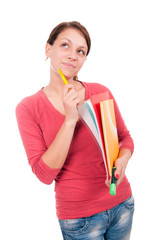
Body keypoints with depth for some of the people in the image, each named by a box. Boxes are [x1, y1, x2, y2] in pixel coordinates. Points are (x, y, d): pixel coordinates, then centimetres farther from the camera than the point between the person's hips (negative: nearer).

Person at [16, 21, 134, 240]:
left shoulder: (100, 92, -5)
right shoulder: (28, 108, -11)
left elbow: (125, 138, 6)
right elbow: (44, 174, -16)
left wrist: (122, 161, -16)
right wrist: (70, 120, -24)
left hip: (122, 203, 3)